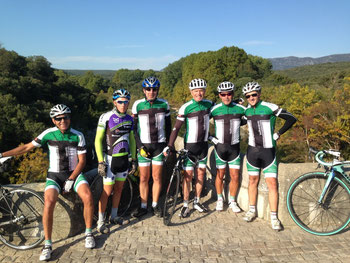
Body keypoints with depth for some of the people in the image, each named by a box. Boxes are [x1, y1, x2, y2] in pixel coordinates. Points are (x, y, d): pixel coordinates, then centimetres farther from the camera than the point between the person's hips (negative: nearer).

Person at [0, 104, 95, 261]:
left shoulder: (78, 136, -6)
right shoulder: (49, 134, -4)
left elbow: (82, 161, -5)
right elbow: (27, 147, 2)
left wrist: (70, 180, -13)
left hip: (74, 173, 0)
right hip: (54, 175, 0)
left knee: (87, 197, -27)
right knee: (49, 202, -28)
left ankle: (88, 233, -4)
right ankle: (47, 245, -12)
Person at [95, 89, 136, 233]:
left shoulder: (129, 119, 5)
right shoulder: (106, 117, -13)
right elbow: (98, 140, -11)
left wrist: (133, 159, 12)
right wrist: (100, 162, -15)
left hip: (124, 158, 5)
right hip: (110, 159, -5)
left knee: (119, 189, 14)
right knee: (107, 191, -1)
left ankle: (114, 217, 30)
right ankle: (101, 221, 15)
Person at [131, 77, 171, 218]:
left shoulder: (164, 104, 1)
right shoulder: (138, 105, -2)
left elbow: (168, 126, 9)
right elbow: (134, 128, 0)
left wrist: (168, 145, 5)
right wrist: (140, 146, -8)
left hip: (159, 146, 1)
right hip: (144, 147, 0)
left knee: (157, 177, 6)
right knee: (144, 178, 5)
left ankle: (155, 205, 23)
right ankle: (143, 207, 18)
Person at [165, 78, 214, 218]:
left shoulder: (209, 104, 1)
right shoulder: (186, 108, -13)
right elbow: (176, 127, -13)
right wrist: (170, 145, -21)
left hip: (203, 144, 4)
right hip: (190, 144, -4)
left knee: (200, 174, 10)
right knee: (188, 175, -1)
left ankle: (197, 202, 25)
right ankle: (185, 205, 12)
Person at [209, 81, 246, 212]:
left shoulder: (240, 109, -4)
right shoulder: (214, 109, -6)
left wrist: (234, 124, 1)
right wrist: (210, 137, -4)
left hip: (234, 147, 1)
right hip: (220, 146, -1)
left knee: (235, 176, 4)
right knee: (220, 175, 8)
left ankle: (232, 201, 23)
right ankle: (219, 199, 28)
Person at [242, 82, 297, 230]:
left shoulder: (270, 108, -11)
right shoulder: (247, 110, 5)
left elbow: (291, 119, -7)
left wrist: (278, 134, -6)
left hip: (268, 151, -4)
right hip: (252, 150, 4)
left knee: (272, 183, -5)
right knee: (253, 180, 12)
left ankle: (274, 217, 5)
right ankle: (252, 210, 26)